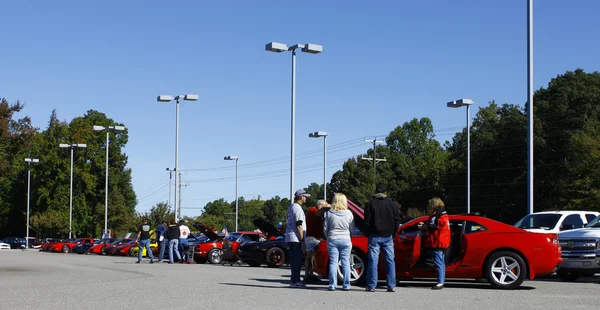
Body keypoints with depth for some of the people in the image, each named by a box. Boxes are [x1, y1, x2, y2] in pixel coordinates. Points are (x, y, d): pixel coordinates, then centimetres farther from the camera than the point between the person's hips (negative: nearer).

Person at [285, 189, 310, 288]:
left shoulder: (291, 207, 18)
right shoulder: (297, 208, -13)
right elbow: (299, 225, -18)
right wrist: (302, 239, -16)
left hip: (289, 238, 10)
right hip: (295, 238, -10)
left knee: (294, 260, 13)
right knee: (297, 260, -8)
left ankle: (295, 281, 17)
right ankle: (295, 282, -8)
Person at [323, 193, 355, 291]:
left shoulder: (329, 213, -4)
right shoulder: (349, 213, -3)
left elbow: (325, 228, 3)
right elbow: (352, 229, 3)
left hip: (332, 240, 0)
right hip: (346, 240, 0)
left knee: (333, 263, 3)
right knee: (345, 262, 6)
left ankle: (332, 285, -1)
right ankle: (346, 285, 6)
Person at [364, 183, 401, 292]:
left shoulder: (371, 204, -3)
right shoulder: (392, 204, 4)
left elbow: (367, 221, -4)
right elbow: (397, 220, 6)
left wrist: (367, 234, 7)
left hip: (374, 237, -2)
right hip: (388, 237, 2)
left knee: (373, 261, -1)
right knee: (390, 261, 5)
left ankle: (371, 286, -2)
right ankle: (391, 286, 3)